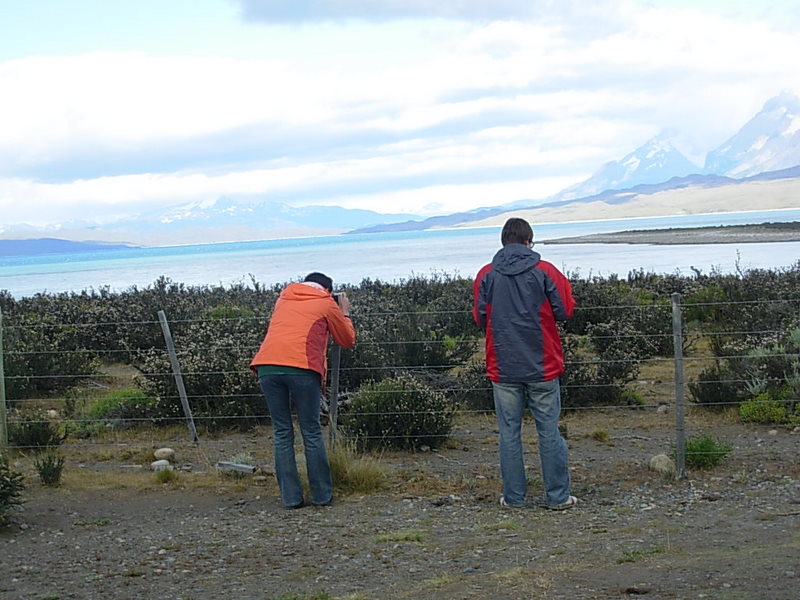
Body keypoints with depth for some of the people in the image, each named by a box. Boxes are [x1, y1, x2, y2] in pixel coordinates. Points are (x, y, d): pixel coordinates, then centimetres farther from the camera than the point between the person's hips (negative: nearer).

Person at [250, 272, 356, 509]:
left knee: (282, 434, 8)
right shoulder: (327, 304, 16)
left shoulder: (283, 298, 27)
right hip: (302, 367, -3)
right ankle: (322, 496, 10)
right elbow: (348, 340, 23)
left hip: (267, 364, 3)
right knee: (312, 433, 7)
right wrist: (345, 313, 38)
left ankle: (291, 497, 6)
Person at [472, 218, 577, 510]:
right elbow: (564, 312, -2)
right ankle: (558, 496, 6)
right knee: (549, 431, 4)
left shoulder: (486, 275, 1)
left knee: (509, 433, 7)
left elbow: (479, 318, 6)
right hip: (543, 366, -1)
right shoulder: (545, 271, -3)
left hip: (503, 368, 1)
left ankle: (514, 496, 9)